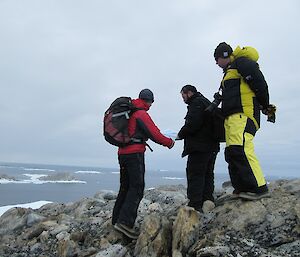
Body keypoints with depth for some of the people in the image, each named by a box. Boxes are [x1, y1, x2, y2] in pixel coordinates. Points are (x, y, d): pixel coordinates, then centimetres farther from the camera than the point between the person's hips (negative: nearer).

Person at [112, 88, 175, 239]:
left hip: (122, 152, 9)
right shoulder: (141, 114, -9)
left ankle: (117, 220, 18)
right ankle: (125, 222, -17)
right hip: (135, 153, -9)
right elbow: (154, 133, -11)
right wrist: (169, 142, 2)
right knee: (137, 188, -9)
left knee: (125, 187, 14)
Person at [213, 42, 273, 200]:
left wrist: (265, 106, -6)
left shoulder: (241, 62, 0)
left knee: (240, 149, -22)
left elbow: (260, 83, -9)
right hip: (232, 117, 10)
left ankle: (259, 188, -20)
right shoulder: (230, 70, 31)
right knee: (231, 152, 3)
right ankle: (242, 188, 5)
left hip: (243, 115, -10)